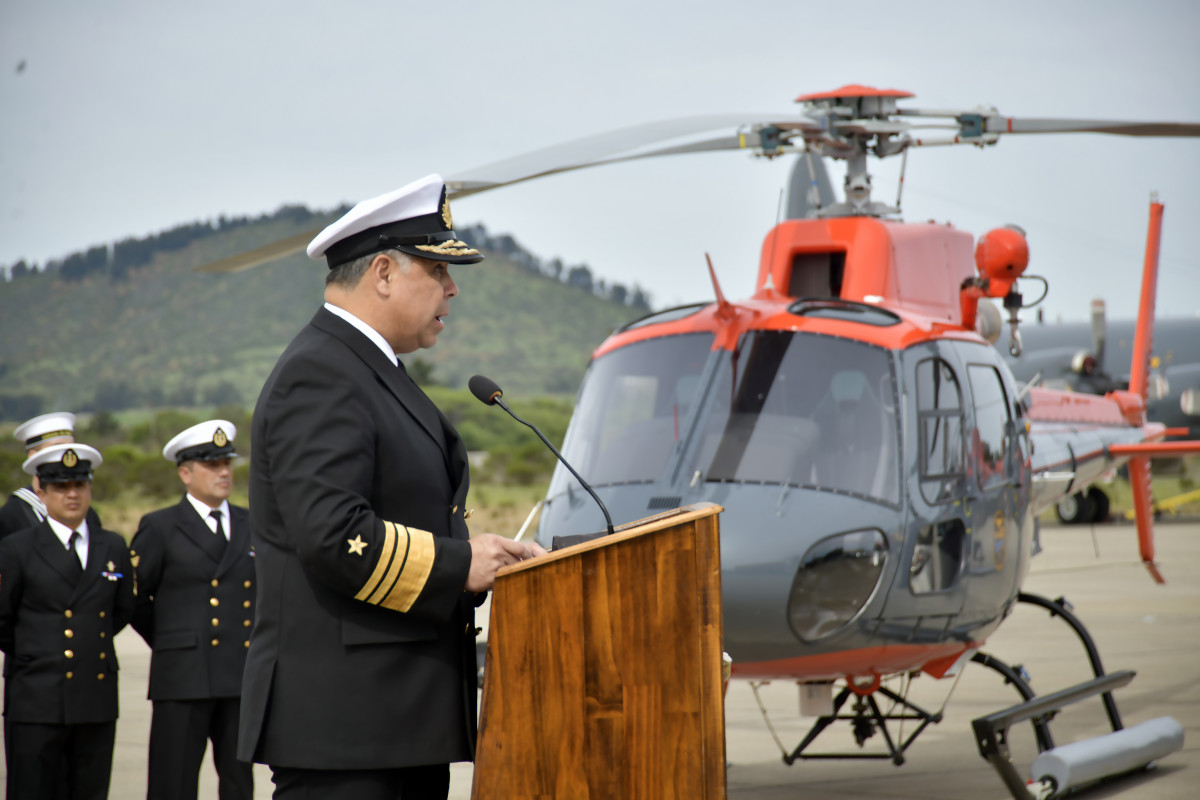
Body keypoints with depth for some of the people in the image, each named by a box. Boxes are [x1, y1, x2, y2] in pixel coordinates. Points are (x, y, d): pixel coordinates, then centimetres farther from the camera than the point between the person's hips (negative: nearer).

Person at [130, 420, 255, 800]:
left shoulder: (251, 526, 12)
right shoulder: (160, 528, 0)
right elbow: (132, 597, 6)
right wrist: (170, 643, 11)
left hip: (242, 678, 4)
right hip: (183, 679, -4)